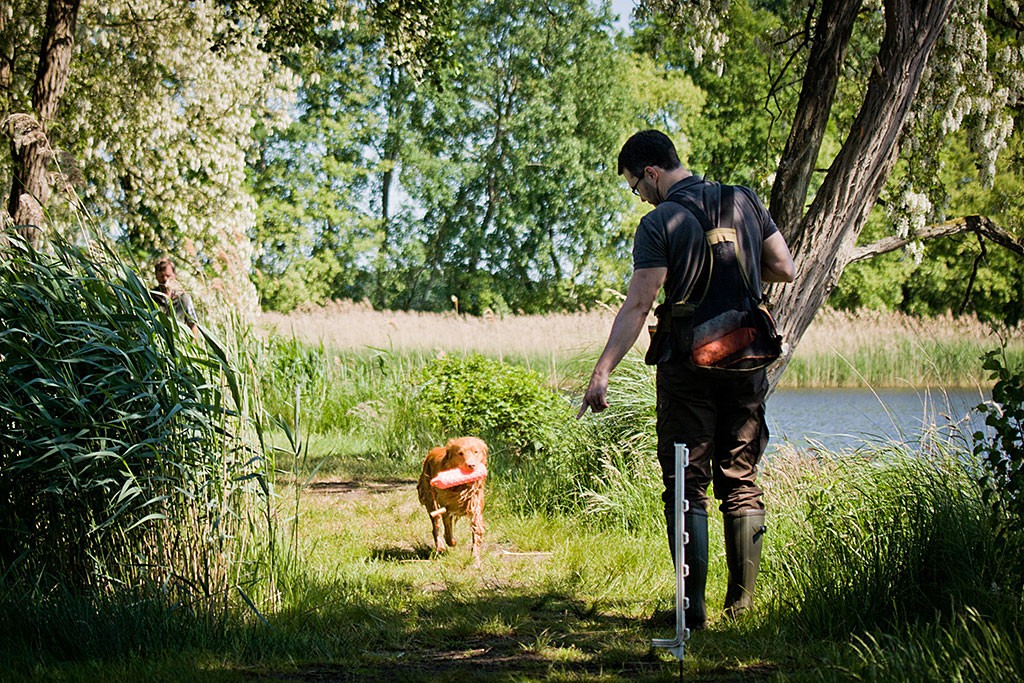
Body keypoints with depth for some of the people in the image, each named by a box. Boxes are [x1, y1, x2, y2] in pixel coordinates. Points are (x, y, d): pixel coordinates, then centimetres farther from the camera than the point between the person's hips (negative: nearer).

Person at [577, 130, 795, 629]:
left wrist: (602, 372, -20)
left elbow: (638, 305, -18)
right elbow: (785, 270, 8)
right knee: (741, 480, 13)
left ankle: (693, 606, -4)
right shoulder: (743, 201, 6)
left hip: (688, 366, -5)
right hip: (746, 362, 5)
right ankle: (742, 601, 15)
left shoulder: (659, 223, -9)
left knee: (686, 485, 1)